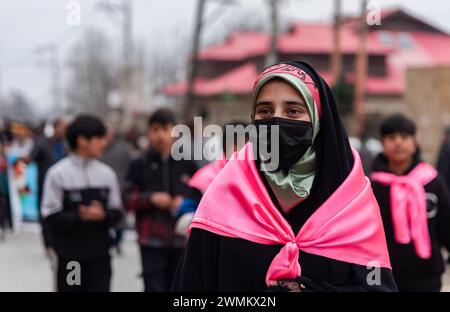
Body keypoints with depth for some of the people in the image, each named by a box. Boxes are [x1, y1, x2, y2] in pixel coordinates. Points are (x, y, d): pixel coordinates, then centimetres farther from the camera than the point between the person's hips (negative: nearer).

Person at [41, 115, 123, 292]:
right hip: (70, 256, -2)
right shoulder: (58, 173, -6)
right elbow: (51, 216, -9)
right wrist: (79, 217, -22)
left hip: (100, 256, 2)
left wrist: (102, 216, -16)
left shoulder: (107, 173, 3)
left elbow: (116, 213, 5)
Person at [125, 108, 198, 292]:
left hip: (182, 238, 2)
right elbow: (129, 200, 3)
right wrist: (150, 198, -13)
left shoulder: (187, 163, 6)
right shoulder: (140, 165, 4)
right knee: (154, 286, -8)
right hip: (152, 241, -2)